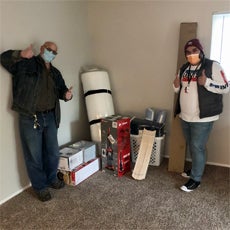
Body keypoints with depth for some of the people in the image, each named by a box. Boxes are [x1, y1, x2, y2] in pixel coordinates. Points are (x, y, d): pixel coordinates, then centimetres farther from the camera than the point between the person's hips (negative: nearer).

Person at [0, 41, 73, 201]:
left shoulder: (55, 73, 15)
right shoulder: (26, 63, -2)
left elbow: (61, 89, 18)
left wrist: (66, 94, -6)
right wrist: (20, 54, -32)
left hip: (50, 117, 6)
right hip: (30, 118, -5)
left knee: (53, 152, 15)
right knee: (34, 155, 4)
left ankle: (52, 179, 37)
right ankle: (41, 187, 20)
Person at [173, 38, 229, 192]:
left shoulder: (213, 66, -12)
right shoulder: (184, 68, 9)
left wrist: (207, 82, -27)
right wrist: (176, 86, -5)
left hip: (203, 117, -7)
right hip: (185, 116, 7)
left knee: (197, 147, 0)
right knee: (191, 146, 19)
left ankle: (196, 179, 14)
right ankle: (196, 168, 40)